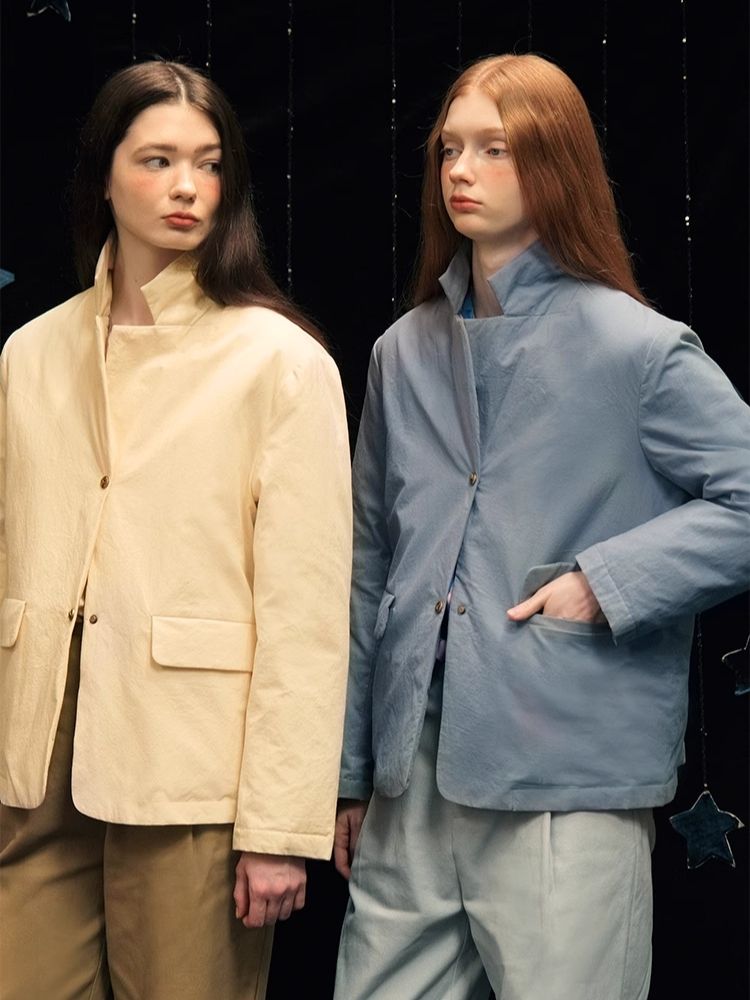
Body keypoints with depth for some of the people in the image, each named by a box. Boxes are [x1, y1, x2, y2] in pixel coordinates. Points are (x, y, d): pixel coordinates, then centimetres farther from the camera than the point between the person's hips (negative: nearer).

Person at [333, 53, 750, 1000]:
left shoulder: (636, 347, -5)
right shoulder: (405, 352, 10)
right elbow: (371, 569, 14)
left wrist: (605, 583, -14)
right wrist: (351, 771, 14)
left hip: (568, 787, -5)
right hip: (411, 782, 5)